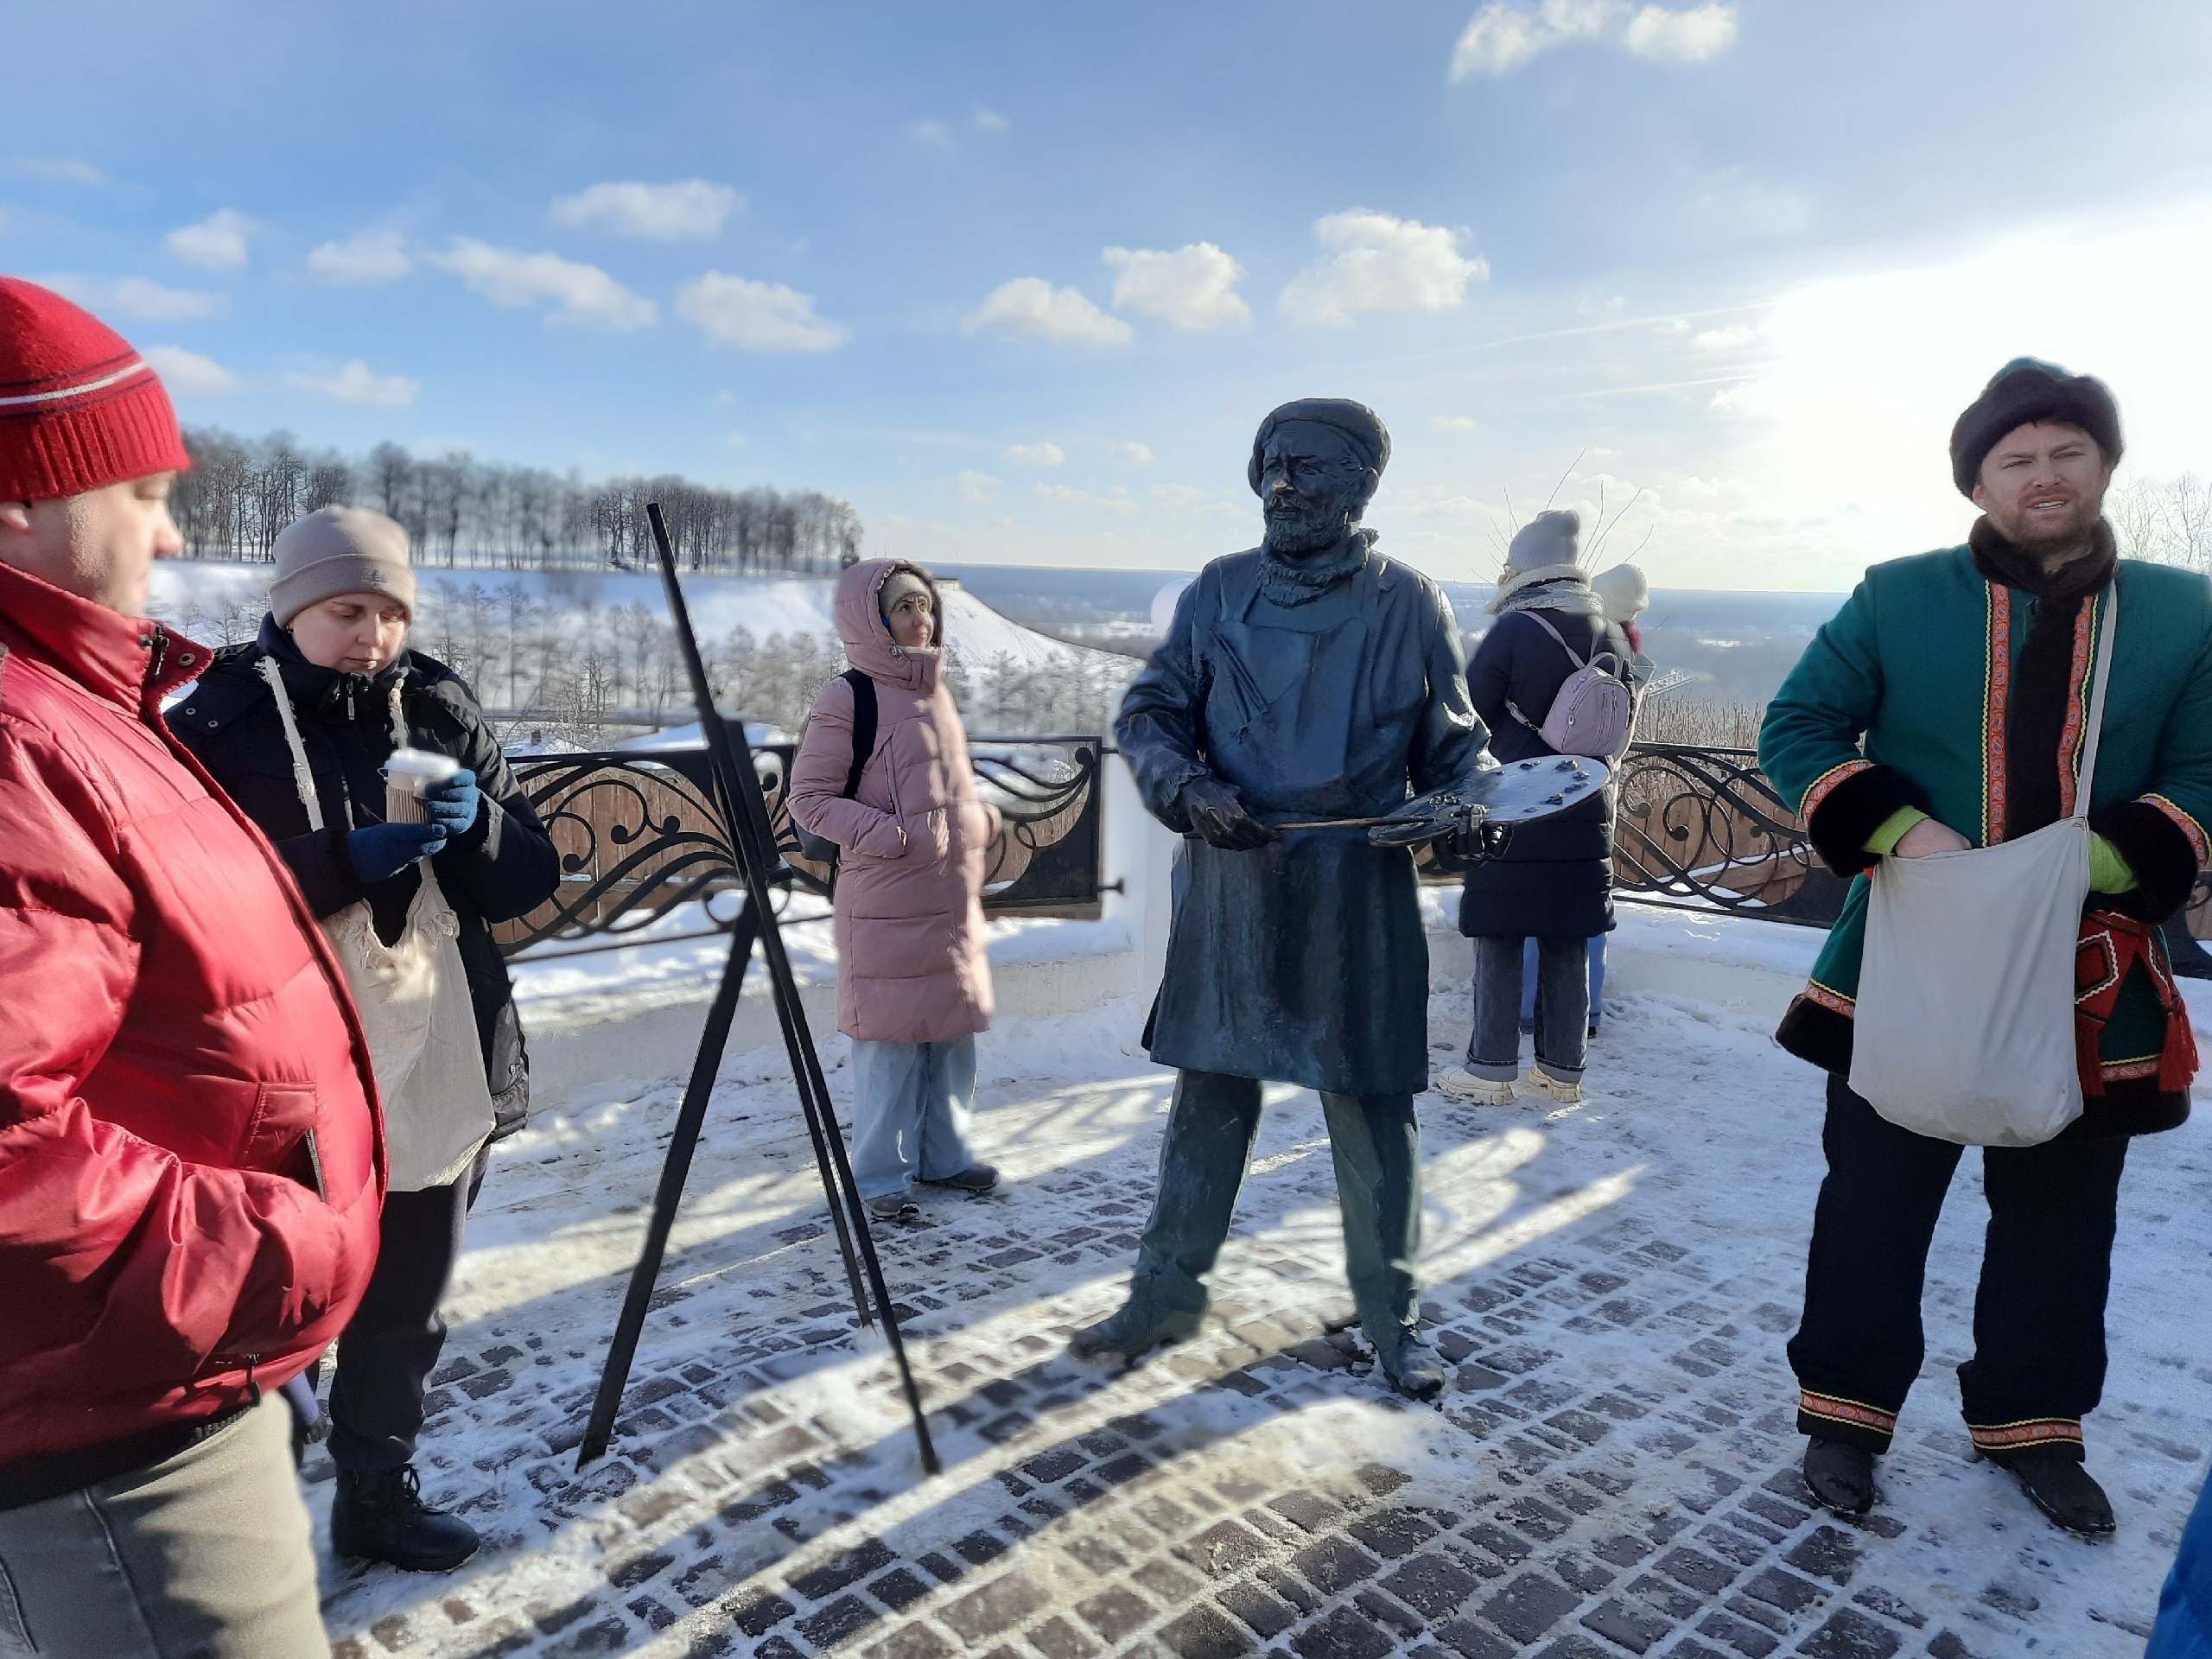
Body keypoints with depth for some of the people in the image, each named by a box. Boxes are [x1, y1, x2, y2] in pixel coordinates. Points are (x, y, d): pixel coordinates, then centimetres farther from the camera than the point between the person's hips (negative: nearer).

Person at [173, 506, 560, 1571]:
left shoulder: (442, 713, 4)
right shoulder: (219, 726, -7)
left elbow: (530, 879, 2)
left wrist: (475, 825, -18)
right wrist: (344, 861, -26)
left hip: (441, 1076, 4)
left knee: (405, 1314, 17)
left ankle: (378, 1498, 37)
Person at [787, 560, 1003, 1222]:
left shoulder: (936, 693, 13)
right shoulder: (848, 699, -10)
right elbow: (809, 797, -10)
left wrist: (982, 820, 4)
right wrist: (889, 836, -20)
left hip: (953, 896, 7)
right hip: (885, 901, -7)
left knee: (954, 1030, 14)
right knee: (892, 1038, 0)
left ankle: (944, 1155, 29)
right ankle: (880, 1175, 15)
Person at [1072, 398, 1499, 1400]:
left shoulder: (1409, 605, 2)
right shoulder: (1219, 592, 6)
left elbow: (1450, 747, 7)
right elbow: (1147, 715, 6)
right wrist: (1188, 789, -14)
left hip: (1359, 909, -1)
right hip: (1229, 897, 2)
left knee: (1374, 1113, 7)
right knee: (1209, 1097, 12)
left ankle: (1392, 1317, 27)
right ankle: (1167, 1291, 29)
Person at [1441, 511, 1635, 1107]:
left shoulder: (1514, 629, -14)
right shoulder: (1611, 636, 4)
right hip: (1586, 816, 6)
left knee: (1499, 944, 3)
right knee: (1568, 946, 12)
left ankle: (1491, 1070, 8)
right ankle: (1563, 1068, 20)